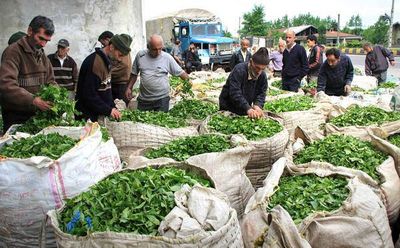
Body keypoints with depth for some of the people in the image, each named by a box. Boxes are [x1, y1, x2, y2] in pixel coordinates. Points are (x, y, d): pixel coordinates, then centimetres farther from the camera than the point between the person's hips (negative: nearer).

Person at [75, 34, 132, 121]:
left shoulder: (106, 61, 10)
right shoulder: (94, 62, -21)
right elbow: (89, 95, -24)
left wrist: (113, 107, 5)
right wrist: (108, 110, -22)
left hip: (99, 114, 9)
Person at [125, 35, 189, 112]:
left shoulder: (167, 58, -5)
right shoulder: (140, 55, 1)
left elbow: (180, 72, -1)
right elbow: (134, 74, 12)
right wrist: (129, 88, 8)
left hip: (162, 99, -2)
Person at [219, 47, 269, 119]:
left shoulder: (263, 75, -7)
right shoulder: (239, 70, -27)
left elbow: (261, 93, -7)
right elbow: (235, 93, -35)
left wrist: (257, 105, -29)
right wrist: (248, 109, -44)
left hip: (245, 108, 5)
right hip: (228, 108, -5)